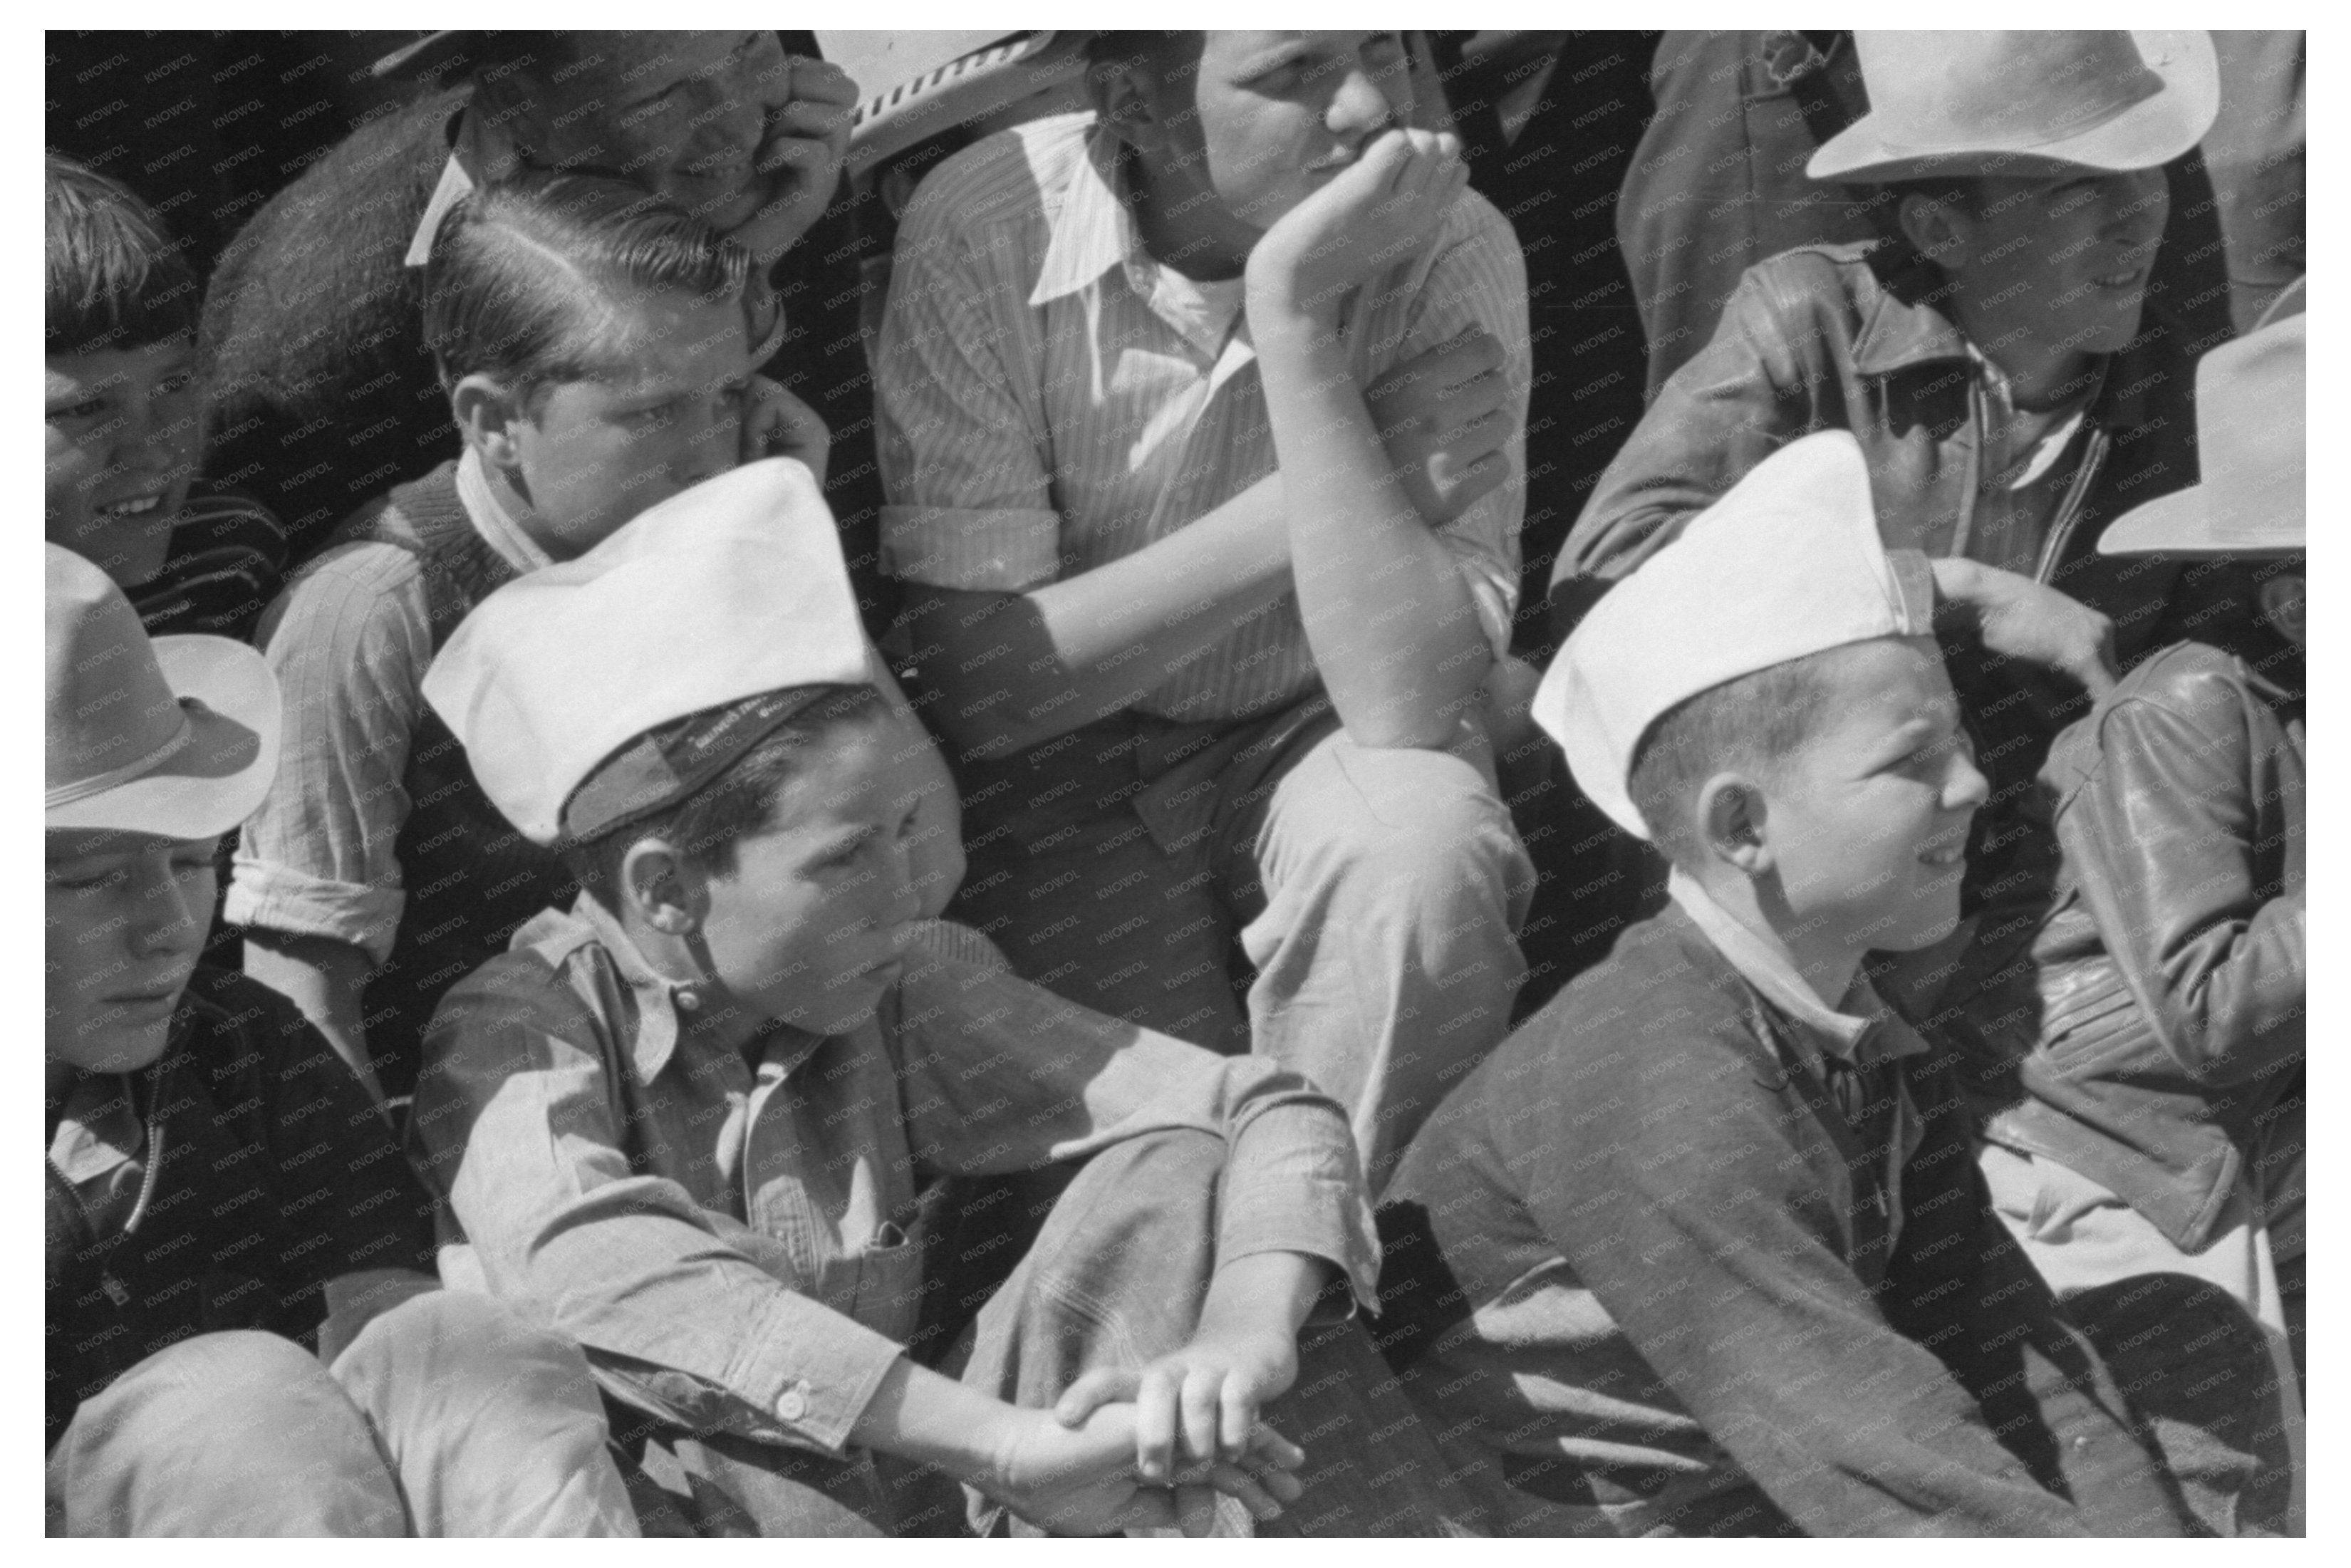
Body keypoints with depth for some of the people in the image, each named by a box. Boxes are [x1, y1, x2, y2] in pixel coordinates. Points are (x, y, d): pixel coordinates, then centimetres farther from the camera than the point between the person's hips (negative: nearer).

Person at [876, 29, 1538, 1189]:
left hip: (1318, 730, 1)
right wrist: (1326, 493, -24)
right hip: (1066, 756, -1)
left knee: (1425, 854, -31)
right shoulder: (985, 225, -20)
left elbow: (1409, 704, -28)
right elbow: (979, 684, -20)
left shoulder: (1447, 255, -19)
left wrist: (1294, 318, -34)